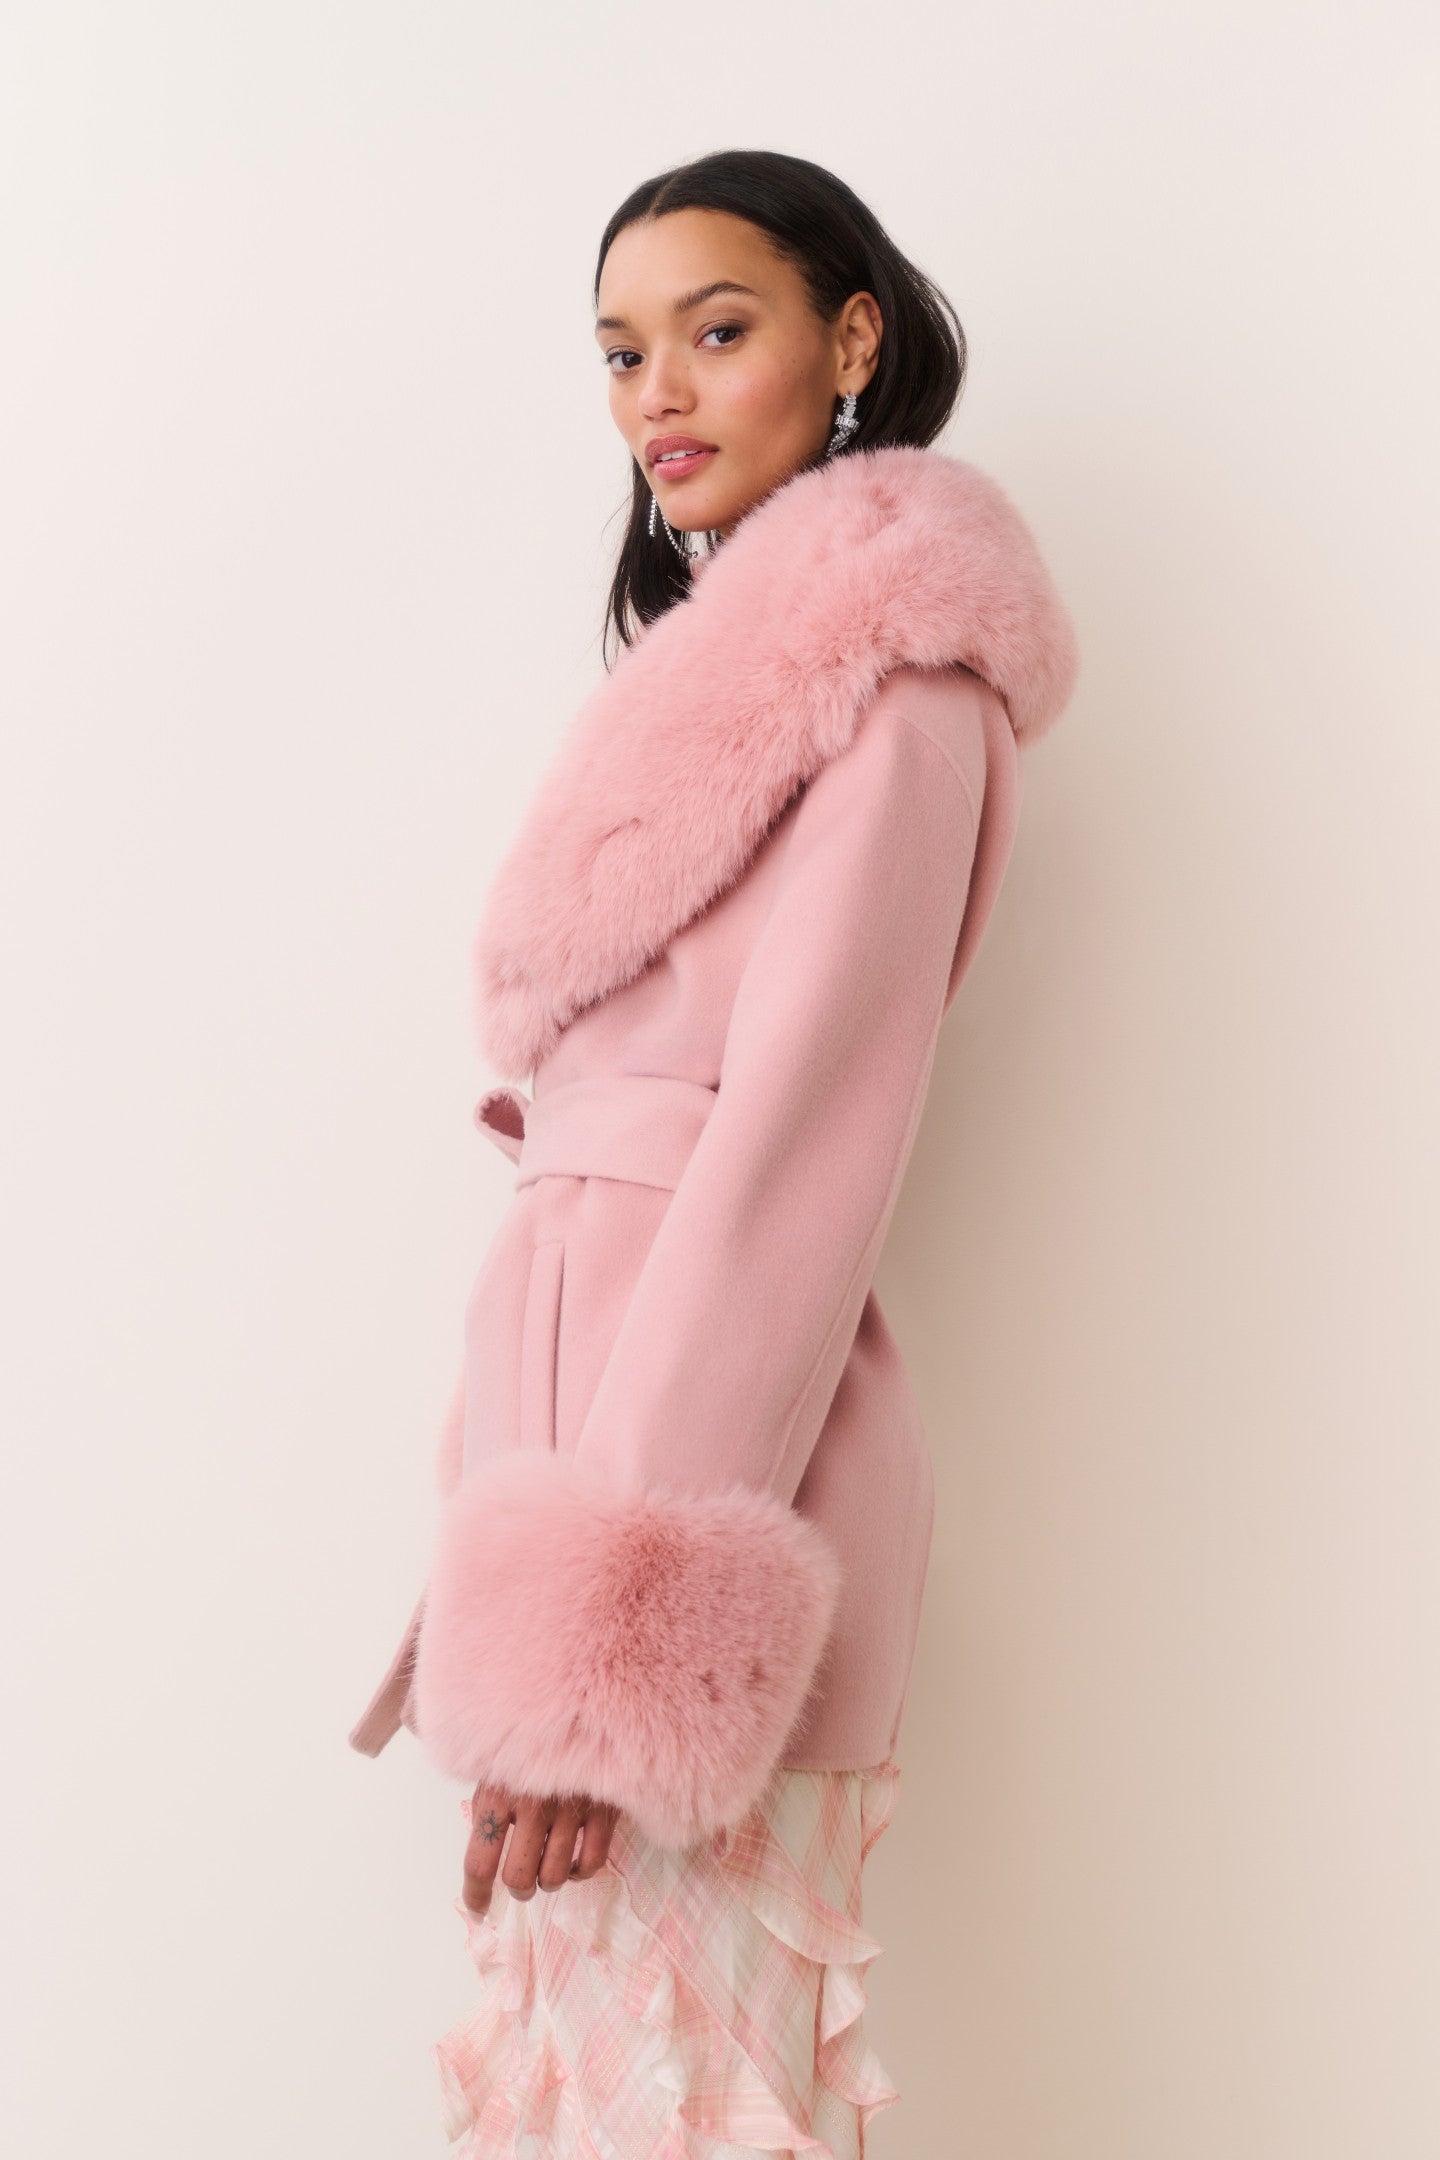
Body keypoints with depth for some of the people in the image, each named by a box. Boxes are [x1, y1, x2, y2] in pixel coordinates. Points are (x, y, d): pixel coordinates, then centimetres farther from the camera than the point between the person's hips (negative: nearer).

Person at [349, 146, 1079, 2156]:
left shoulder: (889, 664, -4)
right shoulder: (736, 653, 23)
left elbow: (808, 1126, -14)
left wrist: (612, 1621, -19)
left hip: (704, 1430, -8)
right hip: (587, 1366, 8)